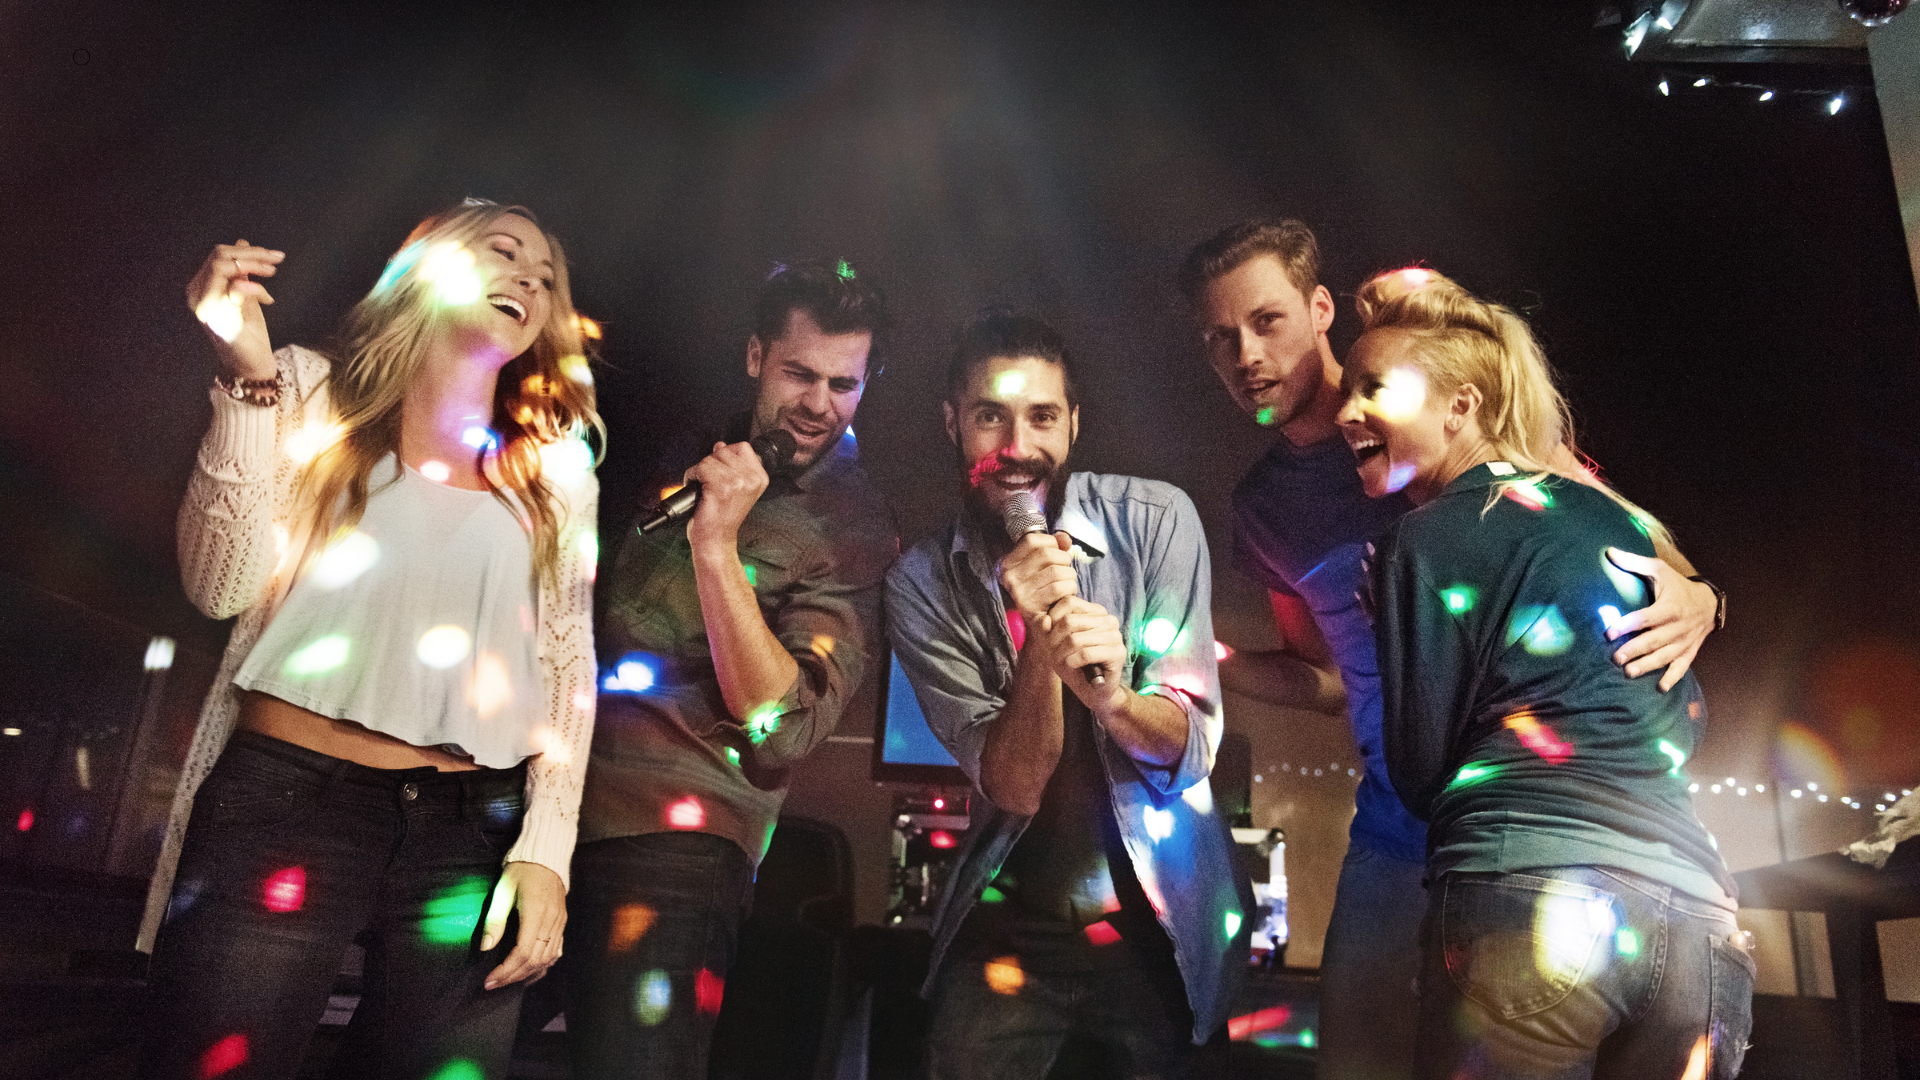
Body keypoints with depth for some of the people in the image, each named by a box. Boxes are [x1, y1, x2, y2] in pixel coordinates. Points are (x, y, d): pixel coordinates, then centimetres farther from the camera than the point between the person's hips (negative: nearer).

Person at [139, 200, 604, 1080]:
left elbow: (568, 664, 7)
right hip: (283, 805, -1)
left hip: (473, 835, 2)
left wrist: (546, 848, -1)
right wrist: (247, 382, -9)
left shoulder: (556, 464, 12)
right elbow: (225, 587, -2)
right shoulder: (311, 390, 8)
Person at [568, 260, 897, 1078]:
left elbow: (783, 727, -19)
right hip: (550, 811, 6)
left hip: (674, 839, -6)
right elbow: (579, 582, 28)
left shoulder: (858, 535, -7)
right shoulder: (692, 452, 11)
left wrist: (717, 546, -23)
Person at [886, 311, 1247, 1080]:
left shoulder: (1154, 519, -13)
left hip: (1164, 925, 0)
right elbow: (1014, 786, -16)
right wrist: (1040, 644, -33)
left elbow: (1189, 748, -15)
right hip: (1009, 926, 0)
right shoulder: (922, 584, -11)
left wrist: (1112, 695, -36)